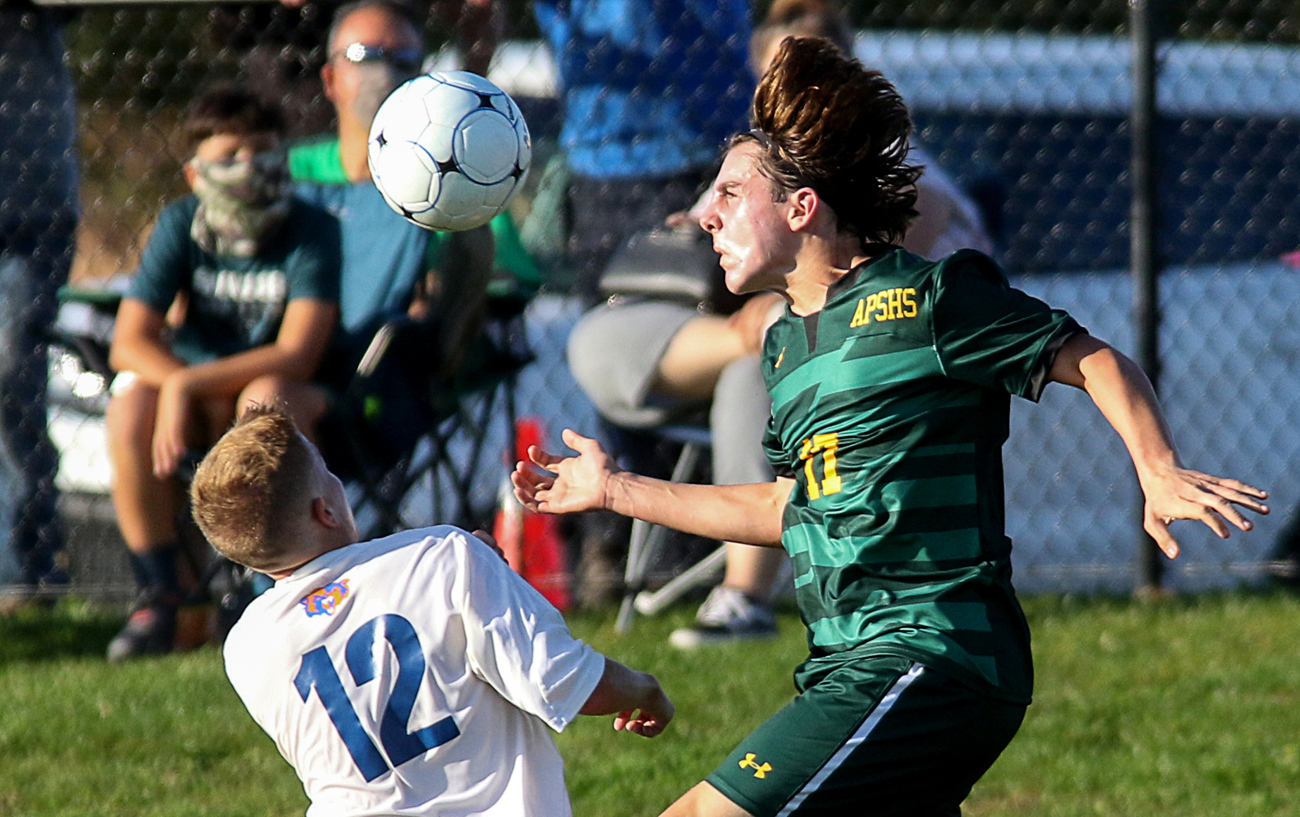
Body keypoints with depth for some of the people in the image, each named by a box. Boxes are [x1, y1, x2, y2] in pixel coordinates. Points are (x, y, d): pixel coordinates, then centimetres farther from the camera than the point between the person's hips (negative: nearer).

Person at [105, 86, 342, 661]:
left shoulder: (311, 231, -15)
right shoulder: (181, 226, -6)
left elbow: (297, 355, -25)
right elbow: (129, 343, -12)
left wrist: (190, 384, -35)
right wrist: (179, 382, -33)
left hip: (289, 388, -3)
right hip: (199, 400, 3)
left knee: (266, 399, -38)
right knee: (129, 408, -30)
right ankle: (157, 596, -15)